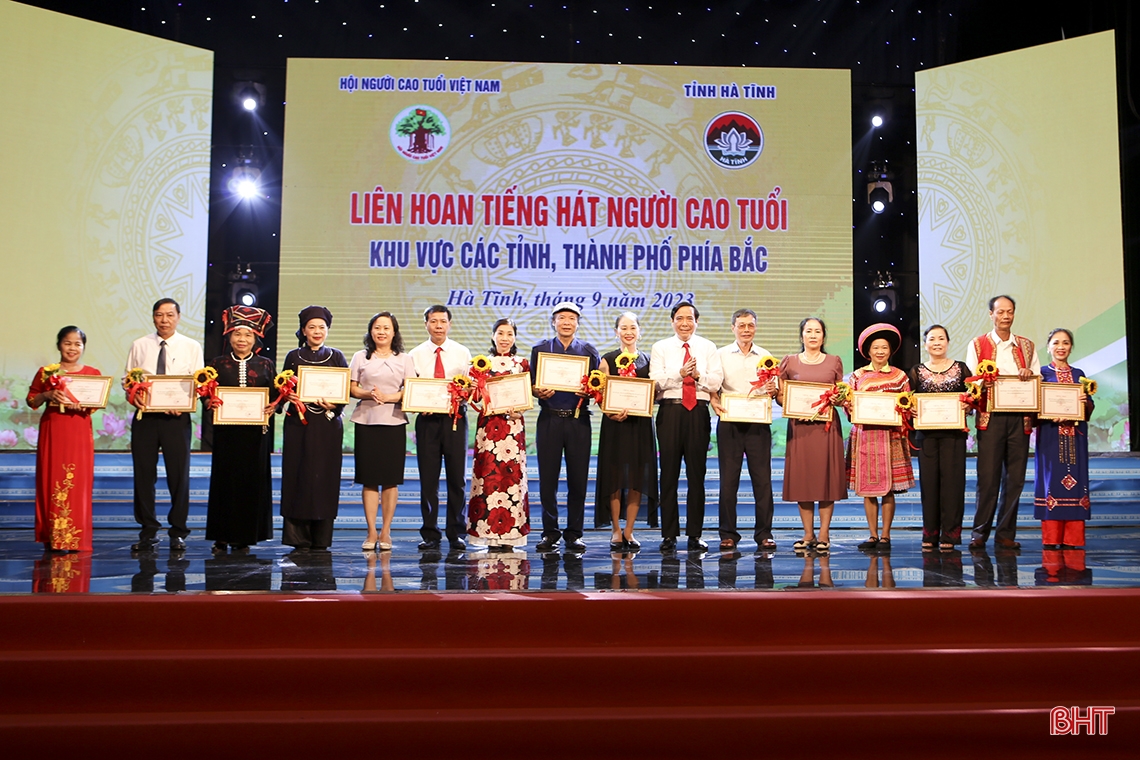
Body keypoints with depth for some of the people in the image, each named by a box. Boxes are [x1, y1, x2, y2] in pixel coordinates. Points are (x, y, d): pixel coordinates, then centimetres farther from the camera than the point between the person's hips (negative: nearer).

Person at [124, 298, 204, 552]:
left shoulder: (192, 347, 4)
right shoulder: (139, 346, 10)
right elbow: (127, 377, 11)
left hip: (177, 417, -2)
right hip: (144, 416, 2)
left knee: (179, 474, 1)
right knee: (143, 473, 5)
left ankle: (178, 532, 13)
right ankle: (148, 531, 17)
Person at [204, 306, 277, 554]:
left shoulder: (265, 365, 8)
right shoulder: (218, 364, 8)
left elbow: (276, 394, 6)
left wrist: (273, 406, -13)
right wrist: (210, 402, -15)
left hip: (256, 430, 0)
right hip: (226, 431, 0)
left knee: (253, 481, 1)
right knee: (225, 480, 1)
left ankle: (244, 537, 9)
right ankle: (222, 537, 9)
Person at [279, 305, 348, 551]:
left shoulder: (336, 357, 8)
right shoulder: (293, 357, 9)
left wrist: (334, 405, -15)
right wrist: (287, 396, -13)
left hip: (328, 424, 0)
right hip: (298, 423, 0)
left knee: (324, 475, -2)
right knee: (298, 474, -2)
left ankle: (321, 538, 5)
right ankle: (299, 537, 4)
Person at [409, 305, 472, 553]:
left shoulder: (462, 353, 8)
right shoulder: (416, 355, 8)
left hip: (455, 418, 0)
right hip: (427, 419, 0)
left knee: (457, 477, 2)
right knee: (428, 478, 3)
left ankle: (456, 533, 11)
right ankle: (430, 534, 11)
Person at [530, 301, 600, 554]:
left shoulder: (589, 351, 10)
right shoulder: (540, 350, 11)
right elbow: (531, 384, 9)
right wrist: (539, 392, -12)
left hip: (578, 419, 0)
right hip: (549, 419, 0)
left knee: (578, 480, 1)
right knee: (547, 478, 1)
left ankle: (574, 534, 11)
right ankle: (550, 532, 13)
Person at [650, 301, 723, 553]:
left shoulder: (708, 348, 11)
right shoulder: (660, 348, 9)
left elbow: (715, 383, 1)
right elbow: (655, 381, -5)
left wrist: (698, 374, -16)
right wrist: (680, 373, -18)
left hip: (698, 412, 1)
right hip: (670, 411, -1)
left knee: (697, 474, 3)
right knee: (669, 473, 0)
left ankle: (695, 534, 10)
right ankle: (669, 534, 7)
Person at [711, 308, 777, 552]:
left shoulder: (765, 357, 14)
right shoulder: (721, 355, 9)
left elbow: (774, 389, 13)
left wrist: (772, 390, -10)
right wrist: (714, 401, -15)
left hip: (758, 422, 1)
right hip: (729, 422, -1)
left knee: (762, 478, -1)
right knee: (729, 478, 0)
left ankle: (764, 534, 7)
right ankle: (728, 534, 8)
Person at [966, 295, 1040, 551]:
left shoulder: (1027, 346, 17)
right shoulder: (977, 345, 9)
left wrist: (1030, 374, -8)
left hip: (1020, 417, 3)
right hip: (990, 417, -3)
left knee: (1015, 478, 3)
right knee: (988, 477, -5)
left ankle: (1006, 534, 10)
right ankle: (980, 533, 4)